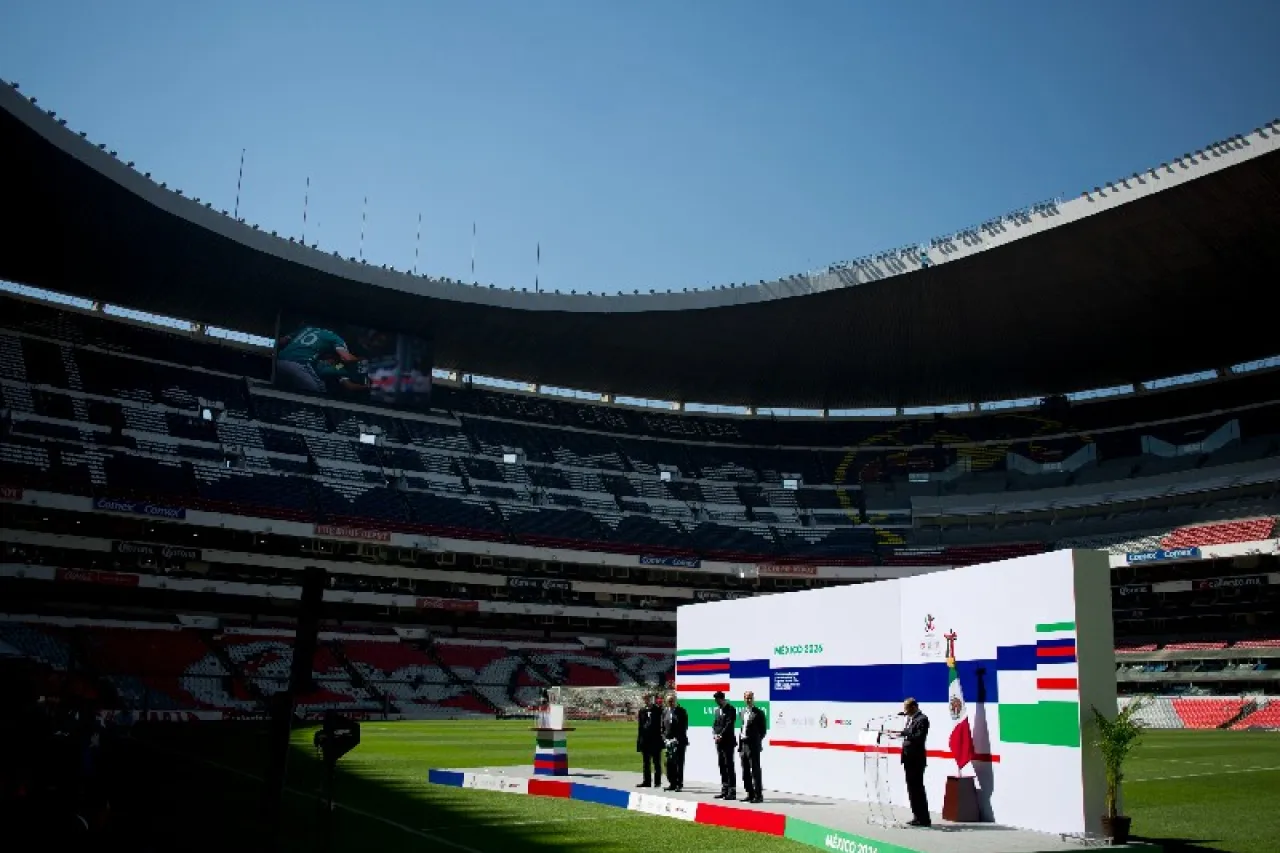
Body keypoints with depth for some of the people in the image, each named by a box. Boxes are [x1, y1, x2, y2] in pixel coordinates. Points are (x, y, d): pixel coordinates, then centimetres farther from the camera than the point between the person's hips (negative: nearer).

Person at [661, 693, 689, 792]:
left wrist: (676, 739, -11)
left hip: (679, 741, -5)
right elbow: (662, 727, 17)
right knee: (669, 764, 3)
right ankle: (672, 783, 12)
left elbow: (684, 727, -6)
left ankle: (679, 784, 0)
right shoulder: (665, 712, 14)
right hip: (669, 741, 5)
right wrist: (665, 738, 3)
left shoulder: (681, 711, -2)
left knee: (679, 763, -5)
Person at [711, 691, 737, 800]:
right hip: (719, 742, 8)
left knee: (729, 766, -6)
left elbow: (729, 724, -15)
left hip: (728, 742, -8)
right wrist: (715, 734, -2)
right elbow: (715, 723, 15)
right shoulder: (717, 710, 17)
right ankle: (724, 790, 17)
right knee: (722, 766, 11)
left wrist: (721, 735, -18)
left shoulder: (731, 710, -7)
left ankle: (732, 792, -5)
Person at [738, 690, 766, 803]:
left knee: (755, 771, -7)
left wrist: (757, 741, -7)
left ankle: (758, 795, -4)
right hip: (743, 744, 7)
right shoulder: (743, 712, 15)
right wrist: (740, 743, 10)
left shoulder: (759, 713, -5)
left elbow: (763, 729, -5)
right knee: (745, 771, 10)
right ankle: (750, 794, 17)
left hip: (753, 745, -7)